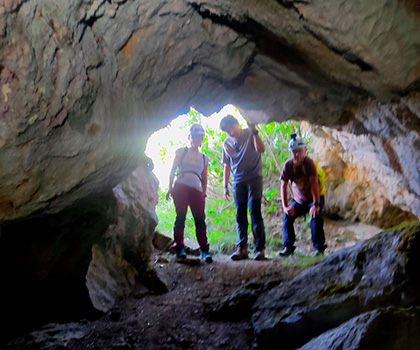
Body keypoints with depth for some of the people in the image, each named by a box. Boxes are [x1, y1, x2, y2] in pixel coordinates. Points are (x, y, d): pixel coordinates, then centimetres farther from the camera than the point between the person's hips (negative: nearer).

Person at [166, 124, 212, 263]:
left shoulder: (204, 158, 21)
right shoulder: (181, 152, 15)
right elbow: (172, 170, 11)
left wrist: (203, 194, 11)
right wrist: (170, 187, 1)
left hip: (196, 190, 2)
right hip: (181, 186, -2)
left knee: (200, 219, -5)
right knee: (181, 216, -10)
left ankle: (204, 250, -1)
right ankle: (179, 248, -6)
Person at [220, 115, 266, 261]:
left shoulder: (249, 135, -1)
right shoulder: (227, 143, 12)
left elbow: (261, 149, -17)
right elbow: (227, 166, 17)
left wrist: (254, 132, -25)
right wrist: (225, 186, 13)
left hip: (254, 178, -4)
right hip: (238, 181, 4)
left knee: (255, 213, -10)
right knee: (240, 215, 1)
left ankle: (260, 248, -8)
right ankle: (241, 248, 2)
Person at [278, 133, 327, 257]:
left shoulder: (309, 163, -24)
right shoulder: (288, 165, -14)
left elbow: (314, 183, -31)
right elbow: (283, 186, -16)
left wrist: (316, 204, -39)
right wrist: (285, 206, -24)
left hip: (313, 199, -4)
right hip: (298, 200, 4)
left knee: (316, 216, -28)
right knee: (287, 216, -15)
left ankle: (319, 247, -18)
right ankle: (288, 246, -3)